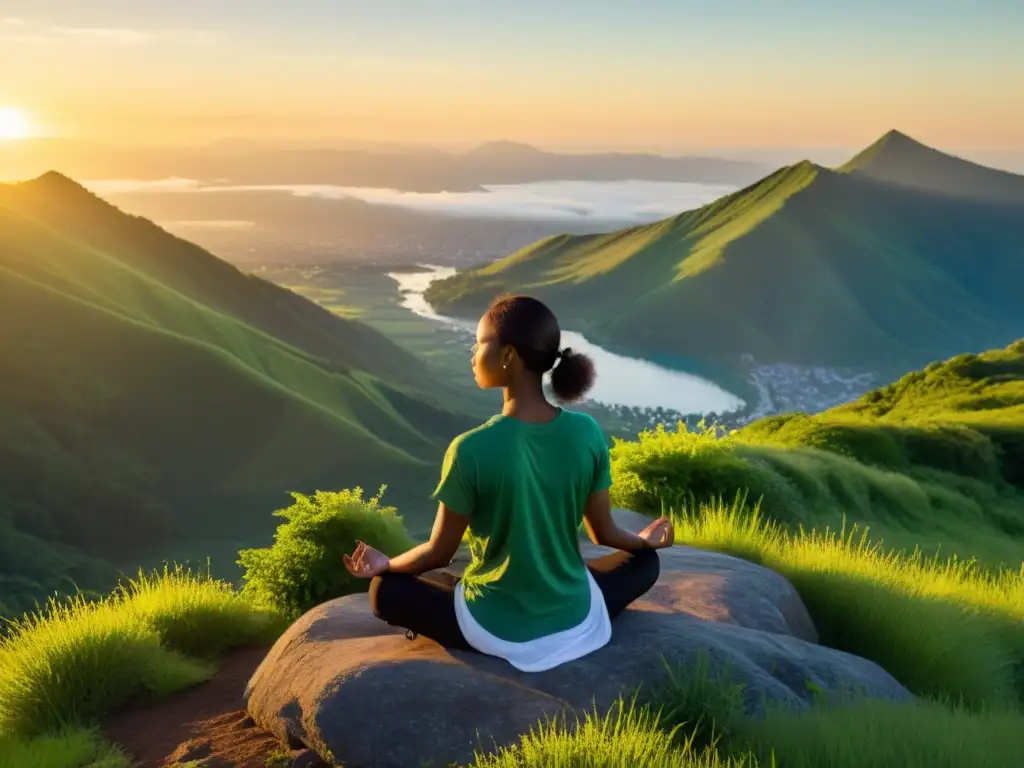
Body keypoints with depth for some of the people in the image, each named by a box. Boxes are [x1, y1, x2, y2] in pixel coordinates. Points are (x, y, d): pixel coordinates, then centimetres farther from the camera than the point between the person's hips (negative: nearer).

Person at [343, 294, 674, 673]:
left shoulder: (471, 449, -23)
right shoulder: (587, 432, -13)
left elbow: (439, 552, -9)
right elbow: (605, 533, 1)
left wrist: (385, 563, 12)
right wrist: (646, 540, 24)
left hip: (497, 631, -2)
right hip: (576, 620, 2)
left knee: (384, 590, 20)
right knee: (645, 561, 30)